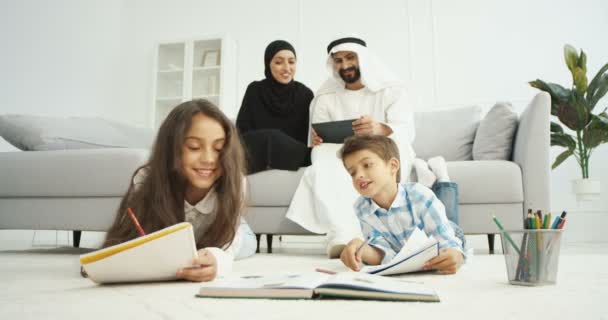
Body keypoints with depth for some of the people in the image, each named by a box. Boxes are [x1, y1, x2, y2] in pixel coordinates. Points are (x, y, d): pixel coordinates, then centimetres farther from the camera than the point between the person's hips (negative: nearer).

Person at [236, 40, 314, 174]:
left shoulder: (305, 94, 6)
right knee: (272, 137, -32)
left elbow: (309, 137, 5)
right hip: (256, 160, -1)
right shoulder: (254, 91, 5)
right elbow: (241, 132, 0)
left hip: (295, 159, 1)